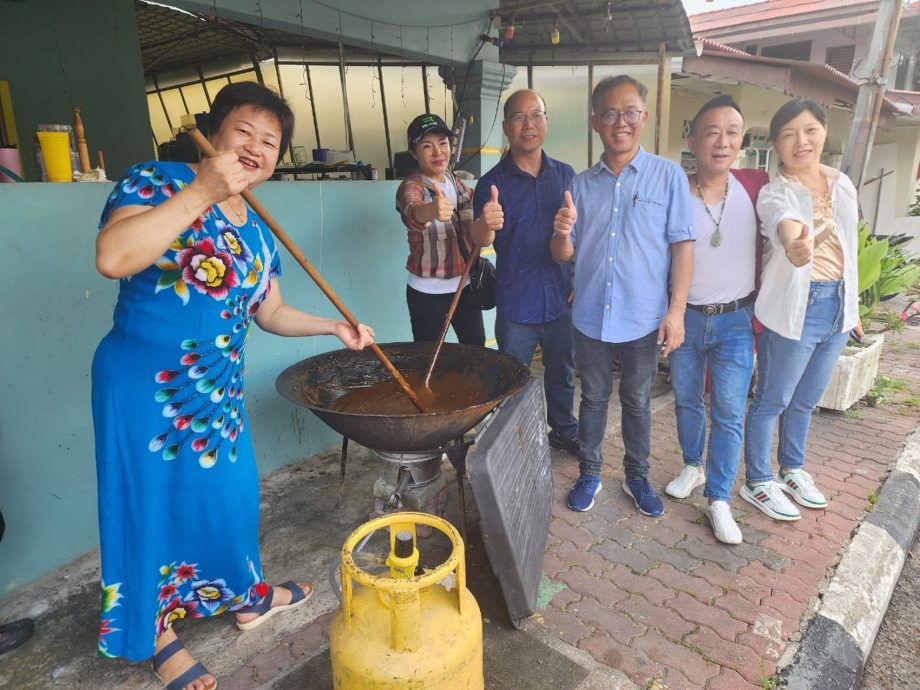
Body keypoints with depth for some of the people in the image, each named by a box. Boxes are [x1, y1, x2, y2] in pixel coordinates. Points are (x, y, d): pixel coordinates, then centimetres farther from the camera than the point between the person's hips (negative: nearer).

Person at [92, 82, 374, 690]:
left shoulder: (258, 231, 8)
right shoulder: (157, 182, -12)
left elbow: (270, 312, 14)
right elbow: (112, 258, -30)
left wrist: (333, 326, 2)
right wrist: (201, 192, -31)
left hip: (219, 388, 7)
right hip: (146, 385, -6)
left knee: (229, 493, 18)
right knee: (152, 503, 9)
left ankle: (247, 595, 43)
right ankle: (157, 634, 33)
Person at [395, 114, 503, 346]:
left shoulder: (455, 180, 5)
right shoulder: (411, 186, -16)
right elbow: (413, 213, -40)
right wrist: (432, 210, -63)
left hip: (464, 284, 6)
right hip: (427, 292, -6)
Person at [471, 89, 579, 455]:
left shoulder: (565, 175, 3)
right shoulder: (493, 183, -8)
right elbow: (480, 242, -21)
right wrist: (487, 225, -42)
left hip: (561, 299, 3)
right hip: (516, 305, -3)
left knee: (562, 373, 20)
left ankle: (564, 430, 41)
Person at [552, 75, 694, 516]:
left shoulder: (668, 175, -3)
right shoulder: (581, 183, 4)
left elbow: (682, 244, -4)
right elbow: (563, 255, 4)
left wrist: (676, 309, -10)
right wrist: (562, 233, -19)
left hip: (644, 319, -2)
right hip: (590, 317, 2)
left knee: (637, 401, 14)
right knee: (593, 398, 15)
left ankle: (637, 477, 32)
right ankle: (589, 474, 31)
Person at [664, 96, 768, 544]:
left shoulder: (756, 188, -4)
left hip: (735, 321, 0)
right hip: (684, 318, 1)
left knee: (729, 413, 0)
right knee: (686, 401, 15)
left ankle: (719, 499, 13)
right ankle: (693, 467, 38)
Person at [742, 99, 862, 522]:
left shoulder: (843, 185, 8)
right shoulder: (775, 193, -13)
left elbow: (848, 251, 15)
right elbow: (786, 222, -39)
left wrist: (852, 306, 18)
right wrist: (794, 245, -62)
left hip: (836, 305, 6)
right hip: (794, 308, -6)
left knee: (805, 401, 20)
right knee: (772, 401, 4)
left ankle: (792, 471, 39)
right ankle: (757, 483, 22)